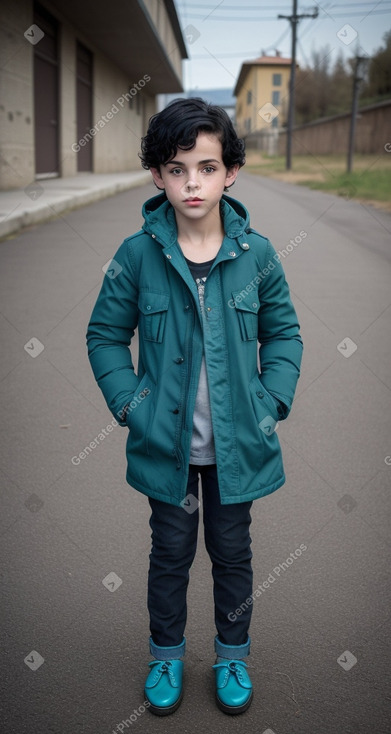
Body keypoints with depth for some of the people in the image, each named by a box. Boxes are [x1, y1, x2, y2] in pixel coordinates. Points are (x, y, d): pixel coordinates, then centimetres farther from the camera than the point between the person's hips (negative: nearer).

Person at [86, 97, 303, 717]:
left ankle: (233, 654, 42)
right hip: (166, 443, 0)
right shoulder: (138, 254, -11)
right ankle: (167, 655, 41)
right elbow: (105, 334, -1)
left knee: (232, 552, 18)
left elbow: (284, 331, 3)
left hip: (237, 444, 1)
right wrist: (129, 403, -11)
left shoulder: (256, 253, -8)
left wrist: (273, 401, -7)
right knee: (170, 553, 17)